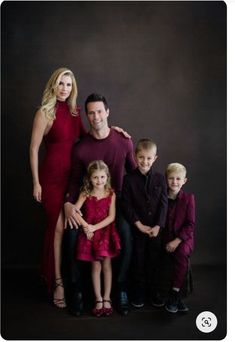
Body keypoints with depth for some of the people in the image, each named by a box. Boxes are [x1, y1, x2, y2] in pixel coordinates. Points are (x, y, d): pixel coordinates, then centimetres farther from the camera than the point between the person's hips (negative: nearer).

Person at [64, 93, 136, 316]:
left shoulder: (124, 141, -6)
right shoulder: (80, 148, -7)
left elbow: (133, 171, 6)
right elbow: (75, 180, 2)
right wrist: (68, 203, -15)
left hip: (116, 198, 0)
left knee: (126, 232, -28)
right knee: (72, 231, -25)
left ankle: (122, 288, -8)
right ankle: (77, 289, -7)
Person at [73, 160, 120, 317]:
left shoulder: (111, 194, -3)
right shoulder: (85, 194, -2)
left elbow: (111, 217, -8)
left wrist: (95, 227, -15)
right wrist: (85, 226, -16)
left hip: (106, 231, 0)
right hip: (90, 233, 0)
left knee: (106, 265, 1)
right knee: (96, 266, 5)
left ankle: (107, 298, 13)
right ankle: (98, 299, 14)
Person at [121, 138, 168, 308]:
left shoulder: (160, 178, 0)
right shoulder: (129, 179, -5)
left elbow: (163, 204, -3)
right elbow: (126, 205, -8)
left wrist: (158, 226, -12)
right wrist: (139, 225, -14)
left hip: (156, 228, 1)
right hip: (137, 228, -1)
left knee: (155, 261, 10)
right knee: (138, 261, 9)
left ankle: (155, 292, 26)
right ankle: (138, 293, 23)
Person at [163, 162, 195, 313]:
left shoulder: (188, 198, 0)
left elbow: (190, 225, -4)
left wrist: (177, 241, -16)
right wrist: (166, 242, -9)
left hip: (184, 238, -1)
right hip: (165, 238, 1)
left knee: (182, 252, -32)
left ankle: (174, 294, -21)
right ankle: (178, 297, -15)